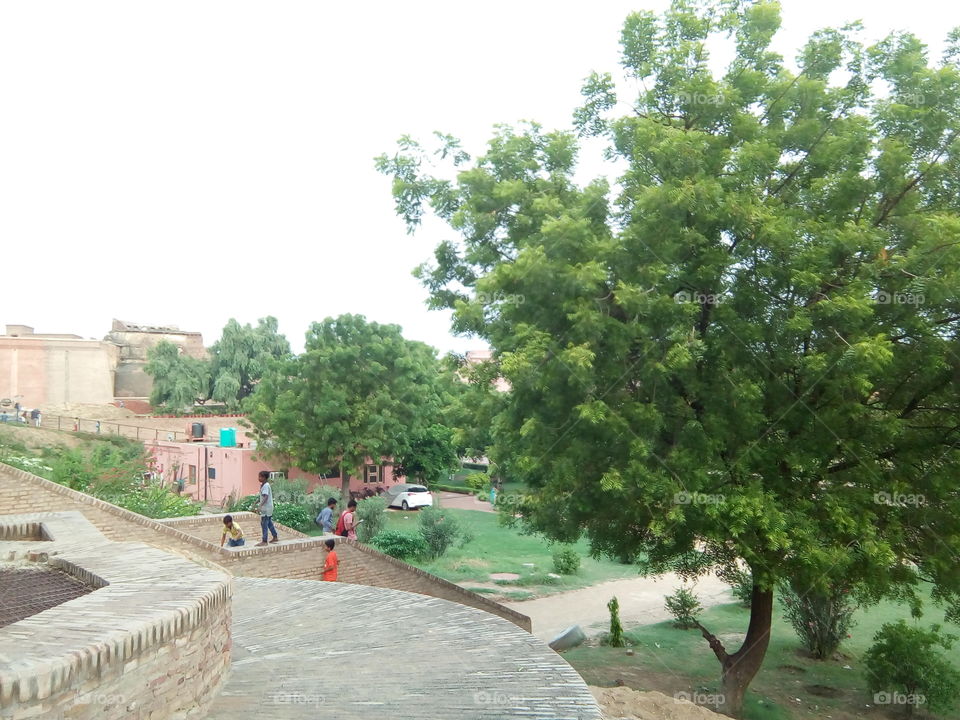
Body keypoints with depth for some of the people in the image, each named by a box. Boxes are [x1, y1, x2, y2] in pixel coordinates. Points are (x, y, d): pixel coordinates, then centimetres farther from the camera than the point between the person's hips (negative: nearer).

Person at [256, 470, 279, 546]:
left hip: (266, 508, -10)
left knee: (264, 524, -6)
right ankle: (275, 537, 25)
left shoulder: (265, 486, -18)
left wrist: (261, 505, -39)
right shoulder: (264, 485, 13)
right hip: (268, 508, 10)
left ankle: (264, 541, -3)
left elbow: (266, 497, -30)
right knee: (269, 523, 17)